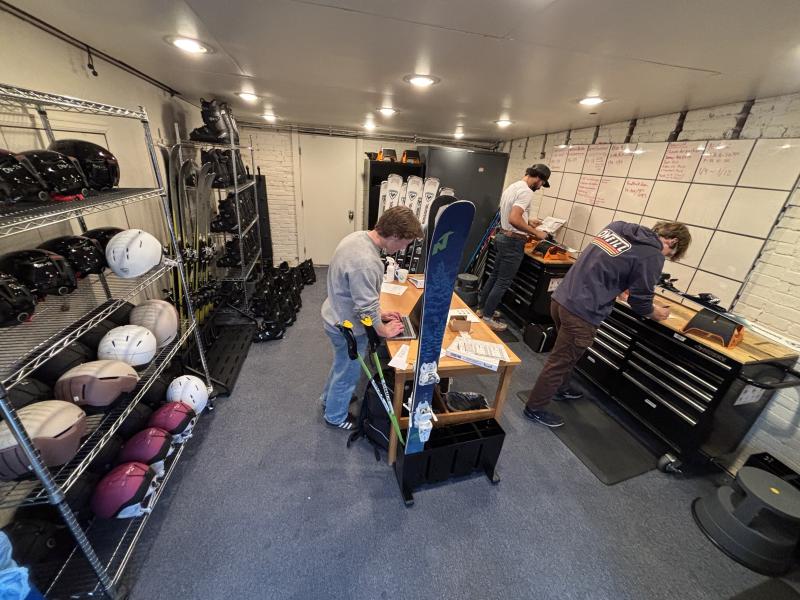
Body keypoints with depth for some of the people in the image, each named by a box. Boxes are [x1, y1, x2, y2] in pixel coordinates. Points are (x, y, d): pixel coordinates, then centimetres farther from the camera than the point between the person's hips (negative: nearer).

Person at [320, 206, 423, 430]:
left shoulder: (358, 236, -5)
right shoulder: (366, 262, -36)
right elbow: (367, 308, -27)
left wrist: (379, 313, 9)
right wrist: (384, 330, -8)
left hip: (337, 317, 9)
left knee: (341, 364, 31)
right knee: (348, 373, 17)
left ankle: (329, 398, 56)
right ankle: (336, 416, 43)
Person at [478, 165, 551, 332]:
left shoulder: (512, 187, 14)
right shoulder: (526, 191, -18)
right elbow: (514, 219, -29)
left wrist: (528, 222, 23)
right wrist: (535, 233, -20)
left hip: (503, 236, 10)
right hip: (513, 241, -10)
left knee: (495, 276, 17)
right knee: (503, 282, -2)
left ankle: (483, 308, 27)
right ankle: (487, 317, 6)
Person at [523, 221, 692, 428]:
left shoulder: (618, 226, 14)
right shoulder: (653, 256, -6)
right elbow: (640, 301, 1)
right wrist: (655, 312, 21)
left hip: (561, 298, 8)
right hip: (582, 312, -8)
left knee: (567, 354, 28)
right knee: (560, 361, 7)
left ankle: (559, 389, 48)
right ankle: (535, 408, 22)